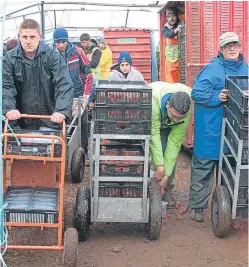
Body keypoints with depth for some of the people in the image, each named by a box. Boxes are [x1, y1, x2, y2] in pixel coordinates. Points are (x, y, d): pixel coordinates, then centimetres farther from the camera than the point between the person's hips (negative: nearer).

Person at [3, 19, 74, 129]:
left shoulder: (53, 56, -5)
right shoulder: (10, 58, 0)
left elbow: (64, 85, -13)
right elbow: (5, 87, -6)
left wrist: (62, 110, -29)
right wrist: (9, 108, -24)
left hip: (51, 120, -1)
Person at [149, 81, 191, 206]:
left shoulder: (186, 112, -33)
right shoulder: (153, 102, -45)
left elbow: (175, 142, -28)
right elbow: (153, 135, -40)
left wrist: (166, 175, -28)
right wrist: (160, 166, -40)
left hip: (167, 125, 2)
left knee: (171, 151, -13)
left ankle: (166, 189, 2)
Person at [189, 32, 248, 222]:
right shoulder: (213, 69, -10)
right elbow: (197, 93, -15)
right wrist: (217, 98, -25)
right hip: (211, 127, -6)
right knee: (203, 166, 0)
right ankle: (197, 206, 11)